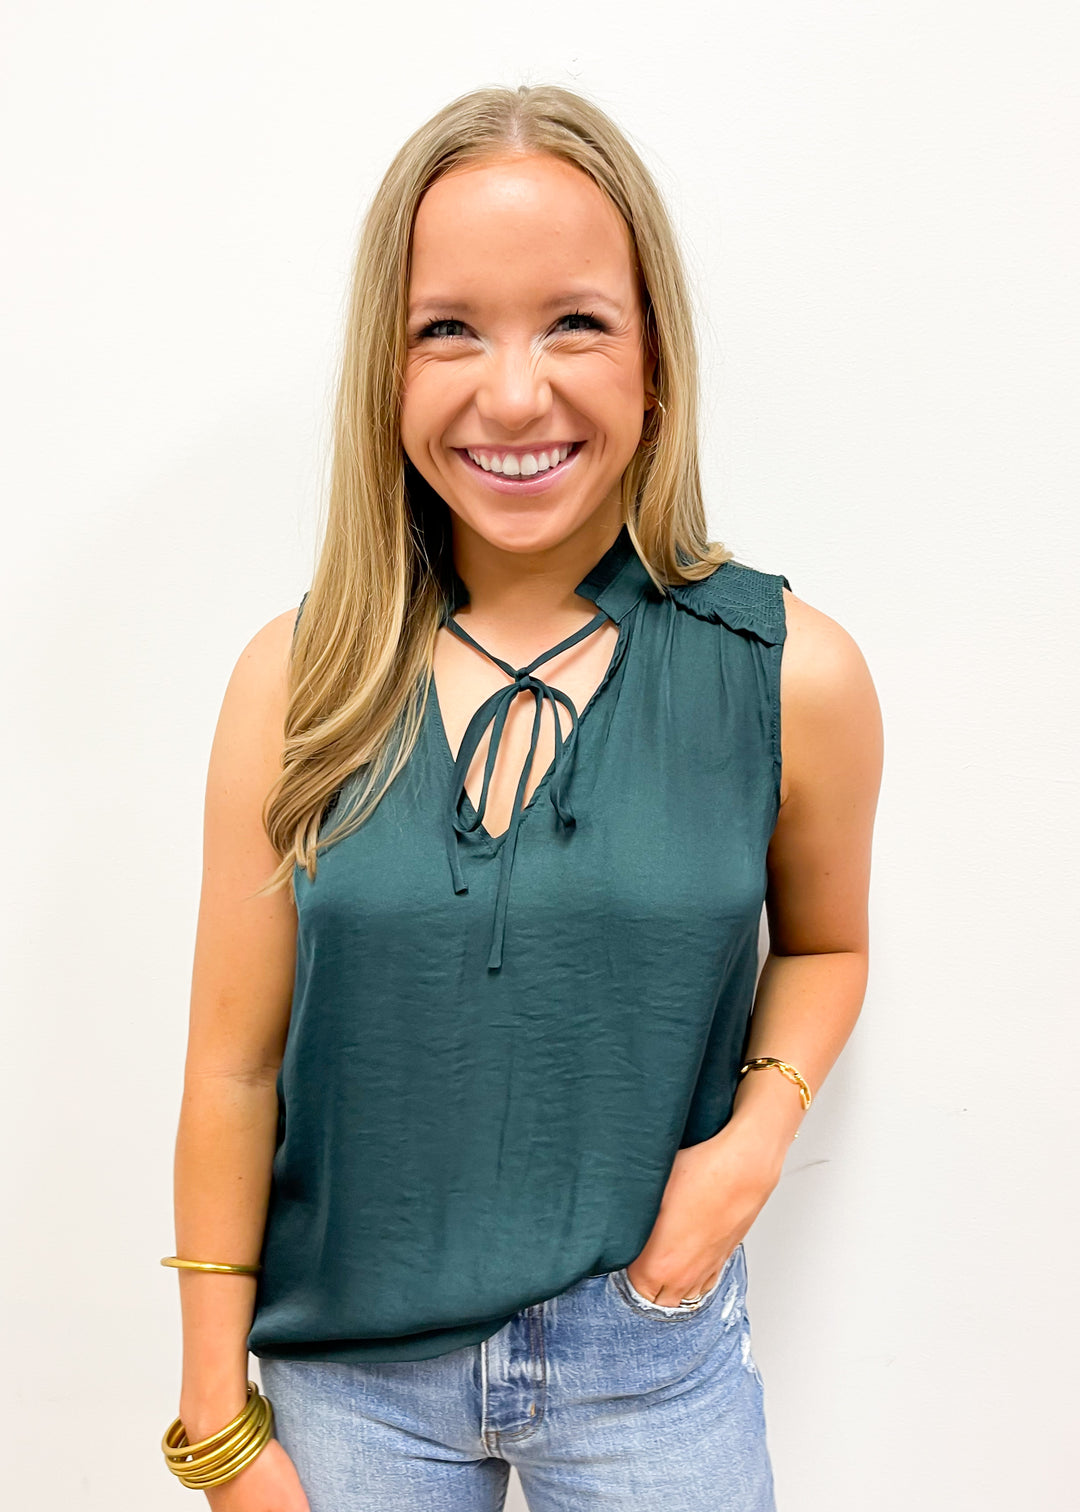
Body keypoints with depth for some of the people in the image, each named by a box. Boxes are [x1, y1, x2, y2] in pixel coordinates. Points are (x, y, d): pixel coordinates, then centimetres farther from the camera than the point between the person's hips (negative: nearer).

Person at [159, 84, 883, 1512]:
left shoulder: (794, 674, -11)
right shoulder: (296, 681, -10)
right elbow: (234, 1068, -5)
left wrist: (759, 1130, -12)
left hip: (648, 1360, 0)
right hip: (346, 1369, 1)